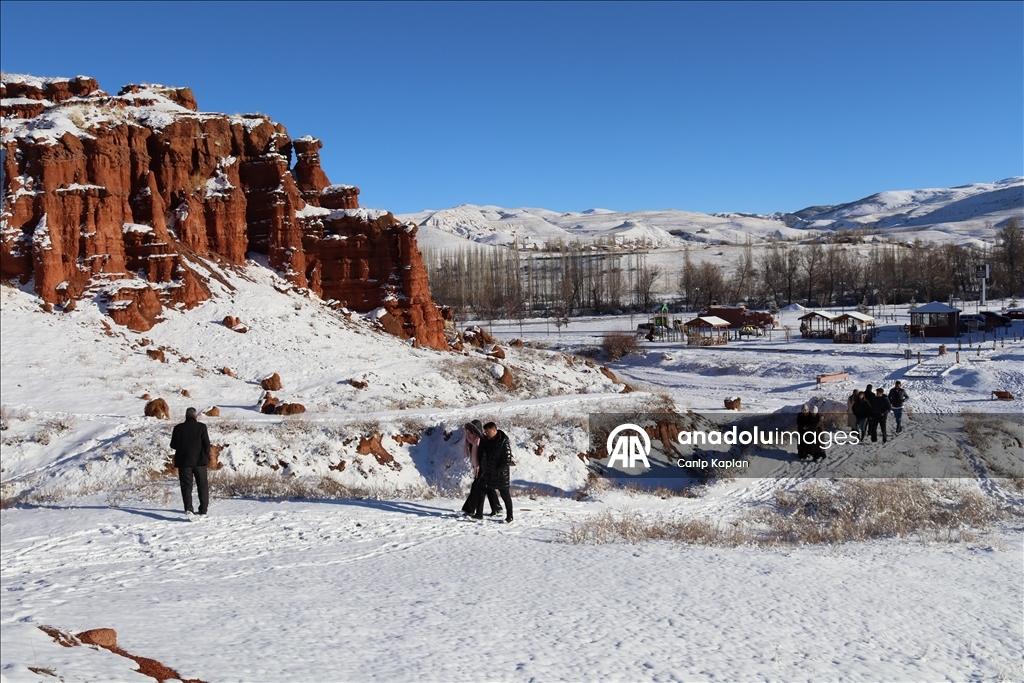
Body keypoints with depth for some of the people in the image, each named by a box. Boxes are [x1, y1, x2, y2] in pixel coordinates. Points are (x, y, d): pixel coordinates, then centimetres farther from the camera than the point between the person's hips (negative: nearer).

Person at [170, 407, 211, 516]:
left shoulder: (178, 428, -1)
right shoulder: (201, 427, -5)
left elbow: (173, 445, 5)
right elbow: (207, 443, -5)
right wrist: (207, 457, 9)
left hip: (184, 461, 1)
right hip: (199, 461, 0)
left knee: (186, 486, 2)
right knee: (202, 485, 11)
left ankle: (188, 508, -14)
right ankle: (203, 510, 13)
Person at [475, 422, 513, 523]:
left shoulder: (504, 443, -17)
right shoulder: (485, 440, 2)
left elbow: (507, 461, -17)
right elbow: (480, 455, 18)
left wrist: (497, 471, -21)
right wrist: (480, 466, 7)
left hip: (500, 475, -6)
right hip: (486, 473, 7)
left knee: (505, 495, 3)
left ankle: (509, 517, 13)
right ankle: (479, 514, 19)